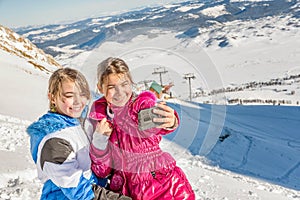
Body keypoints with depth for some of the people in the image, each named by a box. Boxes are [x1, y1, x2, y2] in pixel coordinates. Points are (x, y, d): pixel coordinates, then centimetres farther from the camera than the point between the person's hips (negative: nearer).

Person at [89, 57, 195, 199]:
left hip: (160, 181, -2)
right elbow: (101, 161, 5)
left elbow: (150, 124, -34)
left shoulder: (142, 103, -9)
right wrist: (99, 138, -15)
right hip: (124, 187, 3)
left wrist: (170, 122, -57)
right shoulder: (98, 112, 0)